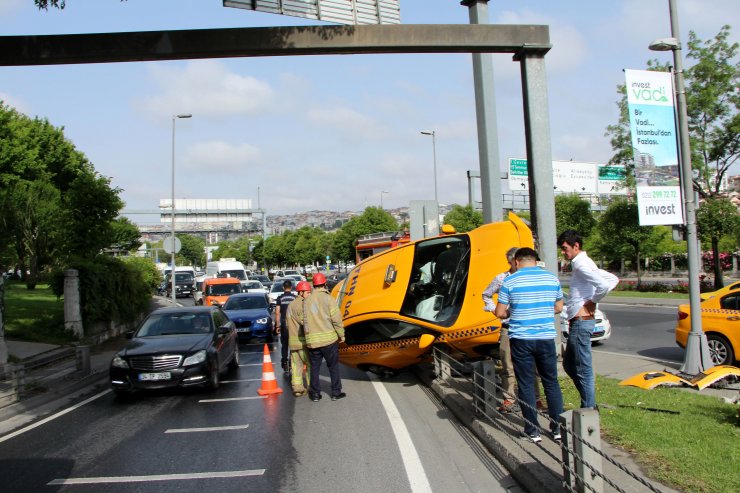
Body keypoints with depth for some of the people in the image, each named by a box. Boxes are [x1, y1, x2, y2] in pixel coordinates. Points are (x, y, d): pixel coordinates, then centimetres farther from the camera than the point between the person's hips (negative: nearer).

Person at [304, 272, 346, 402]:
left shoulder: (307, 300, 4)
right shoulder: (328, 298, -8)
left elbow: (304, 320, 6)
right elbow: (336, 319, -9)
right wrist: (341, 335, 1)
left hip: (312, 340, 3)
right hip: (329, 338, -3)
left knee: (314, 367, 12)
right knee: (333, 366, 10)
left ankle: (315, 393, 15)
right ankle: (336, 392, 14)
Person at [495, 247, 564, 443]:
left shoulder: (510, 281, -6)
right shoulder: (552, 278, 3)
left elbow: (500, 313, -5)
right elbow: (559, 307, 14)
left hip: (521, 339, -3)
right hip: (546, 337, 3)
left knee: (526, 385, 6)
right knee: (551, 383, 14)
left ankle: (533, 431, 10)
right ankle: (558, 428, 18)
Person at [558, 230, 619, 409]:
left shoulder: (581, 264, -14)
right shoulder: (585, 263, 15)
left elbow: (604, 285, -28)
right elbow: (613, 280, 14)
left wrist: (593, 301, -12)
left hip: (581, 322, -11)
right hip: (578, 321, 11)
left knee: (583, 369, -2)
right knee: (569, 364, 18)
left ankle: (588, 408, 7)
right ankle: (589, 404, 23)